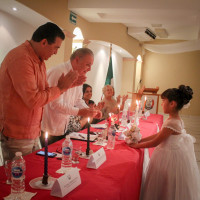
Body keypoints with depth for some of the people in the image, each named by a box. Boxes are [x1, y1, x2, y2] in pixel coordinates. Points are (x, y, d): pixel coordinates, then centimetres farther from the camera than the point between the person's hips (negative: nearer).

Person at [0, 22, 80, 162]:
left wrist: (68, 85, 2)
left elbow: (44, 91, 14)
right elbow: (33, 100, -25)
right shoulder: (21, 58, -20)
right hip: (17, 136, -9)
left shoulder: (39, 60, 11)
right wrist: (60, 88, -14)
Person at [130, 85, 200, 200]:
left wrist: (135, 145, -10)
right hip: (172, 153, 9)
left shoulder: (172, 123, -29)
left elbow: (154, 143, -21)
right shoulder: (177, 120, 1)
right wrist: (140, 140, 5)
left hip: (169, 157, -9)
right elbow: (158, 135, 7)